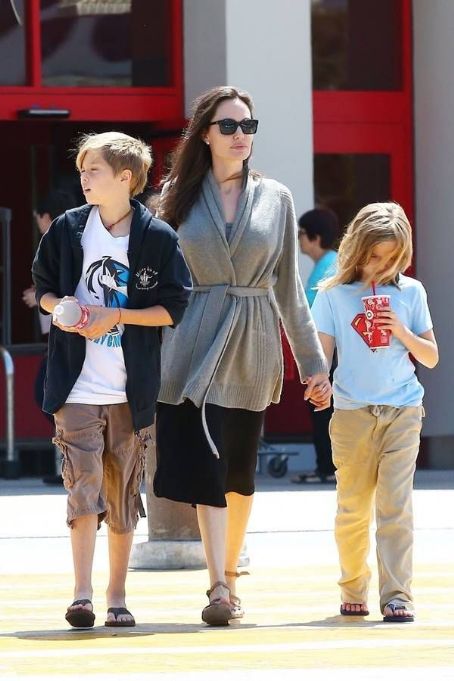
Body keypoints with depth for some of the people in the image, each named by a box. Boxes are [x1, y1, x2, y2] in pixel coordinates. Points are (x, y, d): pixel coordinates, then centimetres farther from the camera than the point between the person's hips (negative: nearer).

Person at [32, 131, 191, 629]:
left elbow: (175, 309, -2)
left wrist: (116, 316, -13)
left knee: (124, 495, 7)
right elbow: (43, 287, 14)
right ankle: (82, 593, -11)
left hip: (132, 392, 0)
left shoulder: (157, 237, -3)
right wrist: (59, 305, -8)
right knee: (83, 487, -10)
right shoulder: (67, 229, 3)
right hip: (77, 387, 0)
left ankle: (117, 597, 17)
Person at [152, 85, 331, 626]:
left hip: (253, 347, 2)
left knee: (240, 472, 7)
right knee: (204, 465, -13)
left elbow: (289, 288, 11)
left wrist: (313, 361, 9)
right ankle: (219, 588, -18)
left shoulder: (275, 199, 8)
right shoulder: (180, 197, 4)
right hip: (196, 343, -2)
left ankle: (228, 576, 22)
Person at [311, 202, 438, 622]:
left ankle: (397, 595, -11)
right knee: (353, 509, 6)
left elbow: (431, 358, 10)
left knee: (396, 506, -9)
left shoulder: (409, 292, 7)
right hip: (352, 411, 0)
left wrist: (403, 332, -8)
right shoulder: (333, 295, 4)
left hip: (402, 411, 0)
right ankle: (353, 589, 23)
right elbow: (321, 354, 1)